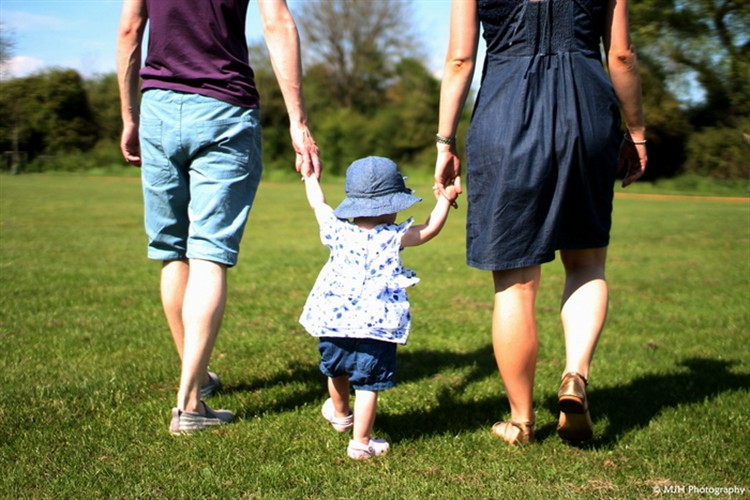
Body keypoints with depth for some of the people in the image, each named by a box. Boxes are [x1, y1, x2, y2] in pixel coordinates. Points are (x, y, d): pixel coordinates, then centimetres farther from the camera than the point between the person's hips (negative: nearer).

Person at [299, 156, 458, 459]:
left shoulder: (337, 230, 4)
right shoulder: (394, 237, -6)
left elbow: (317, 204, 21)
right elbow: (430, 229, 5)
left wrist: (310, 175, 37)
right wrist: (445, 198, 18)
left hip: (332, 321, 5)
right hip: (375, 326, -5)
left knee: (337, 372, 27)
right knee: (368, 384, 0)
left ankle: (340, 414, 50)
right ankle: (361, 442, 1)